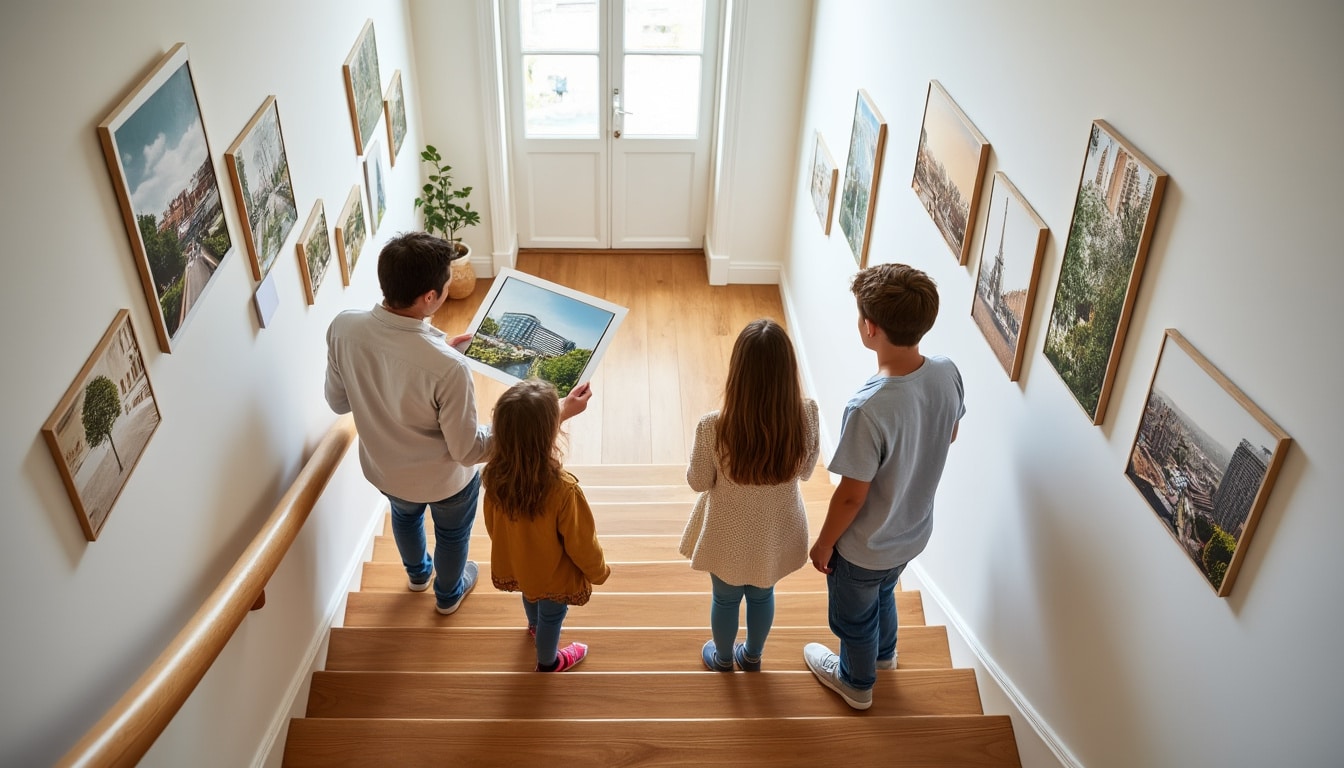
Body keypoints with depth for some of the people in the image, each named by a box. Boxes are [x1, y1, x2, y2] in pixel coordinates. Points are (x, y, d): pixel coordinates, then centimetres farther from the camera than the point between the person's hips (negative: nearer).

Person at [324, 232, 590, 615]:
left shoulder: (343, 327, -25)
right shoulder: (447, 366, -40)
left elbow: (338, 401, -6)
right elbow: (468, 450, -26)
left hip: (382, 468, 4)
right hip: (443, 480, -4)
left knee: (405, 514, 38)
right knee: (452, 534, 31)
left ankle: (417, 573, 68)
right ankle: (448, 594, 61)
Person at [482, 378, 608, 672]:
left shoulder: (495, 474, -28)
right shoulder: (563, 490, -44)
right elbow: (582, 543, -26)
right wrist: (599, 571, -4)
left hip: (514, 564, 5)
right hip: (553, 576, -5)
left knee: (531, 594, 38)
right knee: (552, 615, 27)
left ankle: (535, 626, 72)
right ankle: (548, 663, 58)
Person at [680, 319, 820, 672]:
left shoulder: (713, 427, -33)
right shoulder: (806, 415, -25)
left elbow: (698, 481, -14)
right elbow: (805, 470, -7)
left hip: (729, 537, -2)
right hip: (775, 534, 2)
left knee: (725, 599, 27)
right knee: (762, 595, 30)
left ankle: (723, 658, 53)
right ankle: (752, 656, 55)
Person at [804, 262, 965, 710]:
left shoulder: (869, 408, -39)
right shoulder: (948, 374, -18)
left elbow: (852, 495, -27)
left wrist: (823, 542, -9)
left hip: (866, 546, -6)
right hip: (914, 531, 6)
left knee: (854, 617, 25)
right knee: (883, 593, 36)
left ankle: (856, 683, 53)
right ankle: (883, 652, 64)